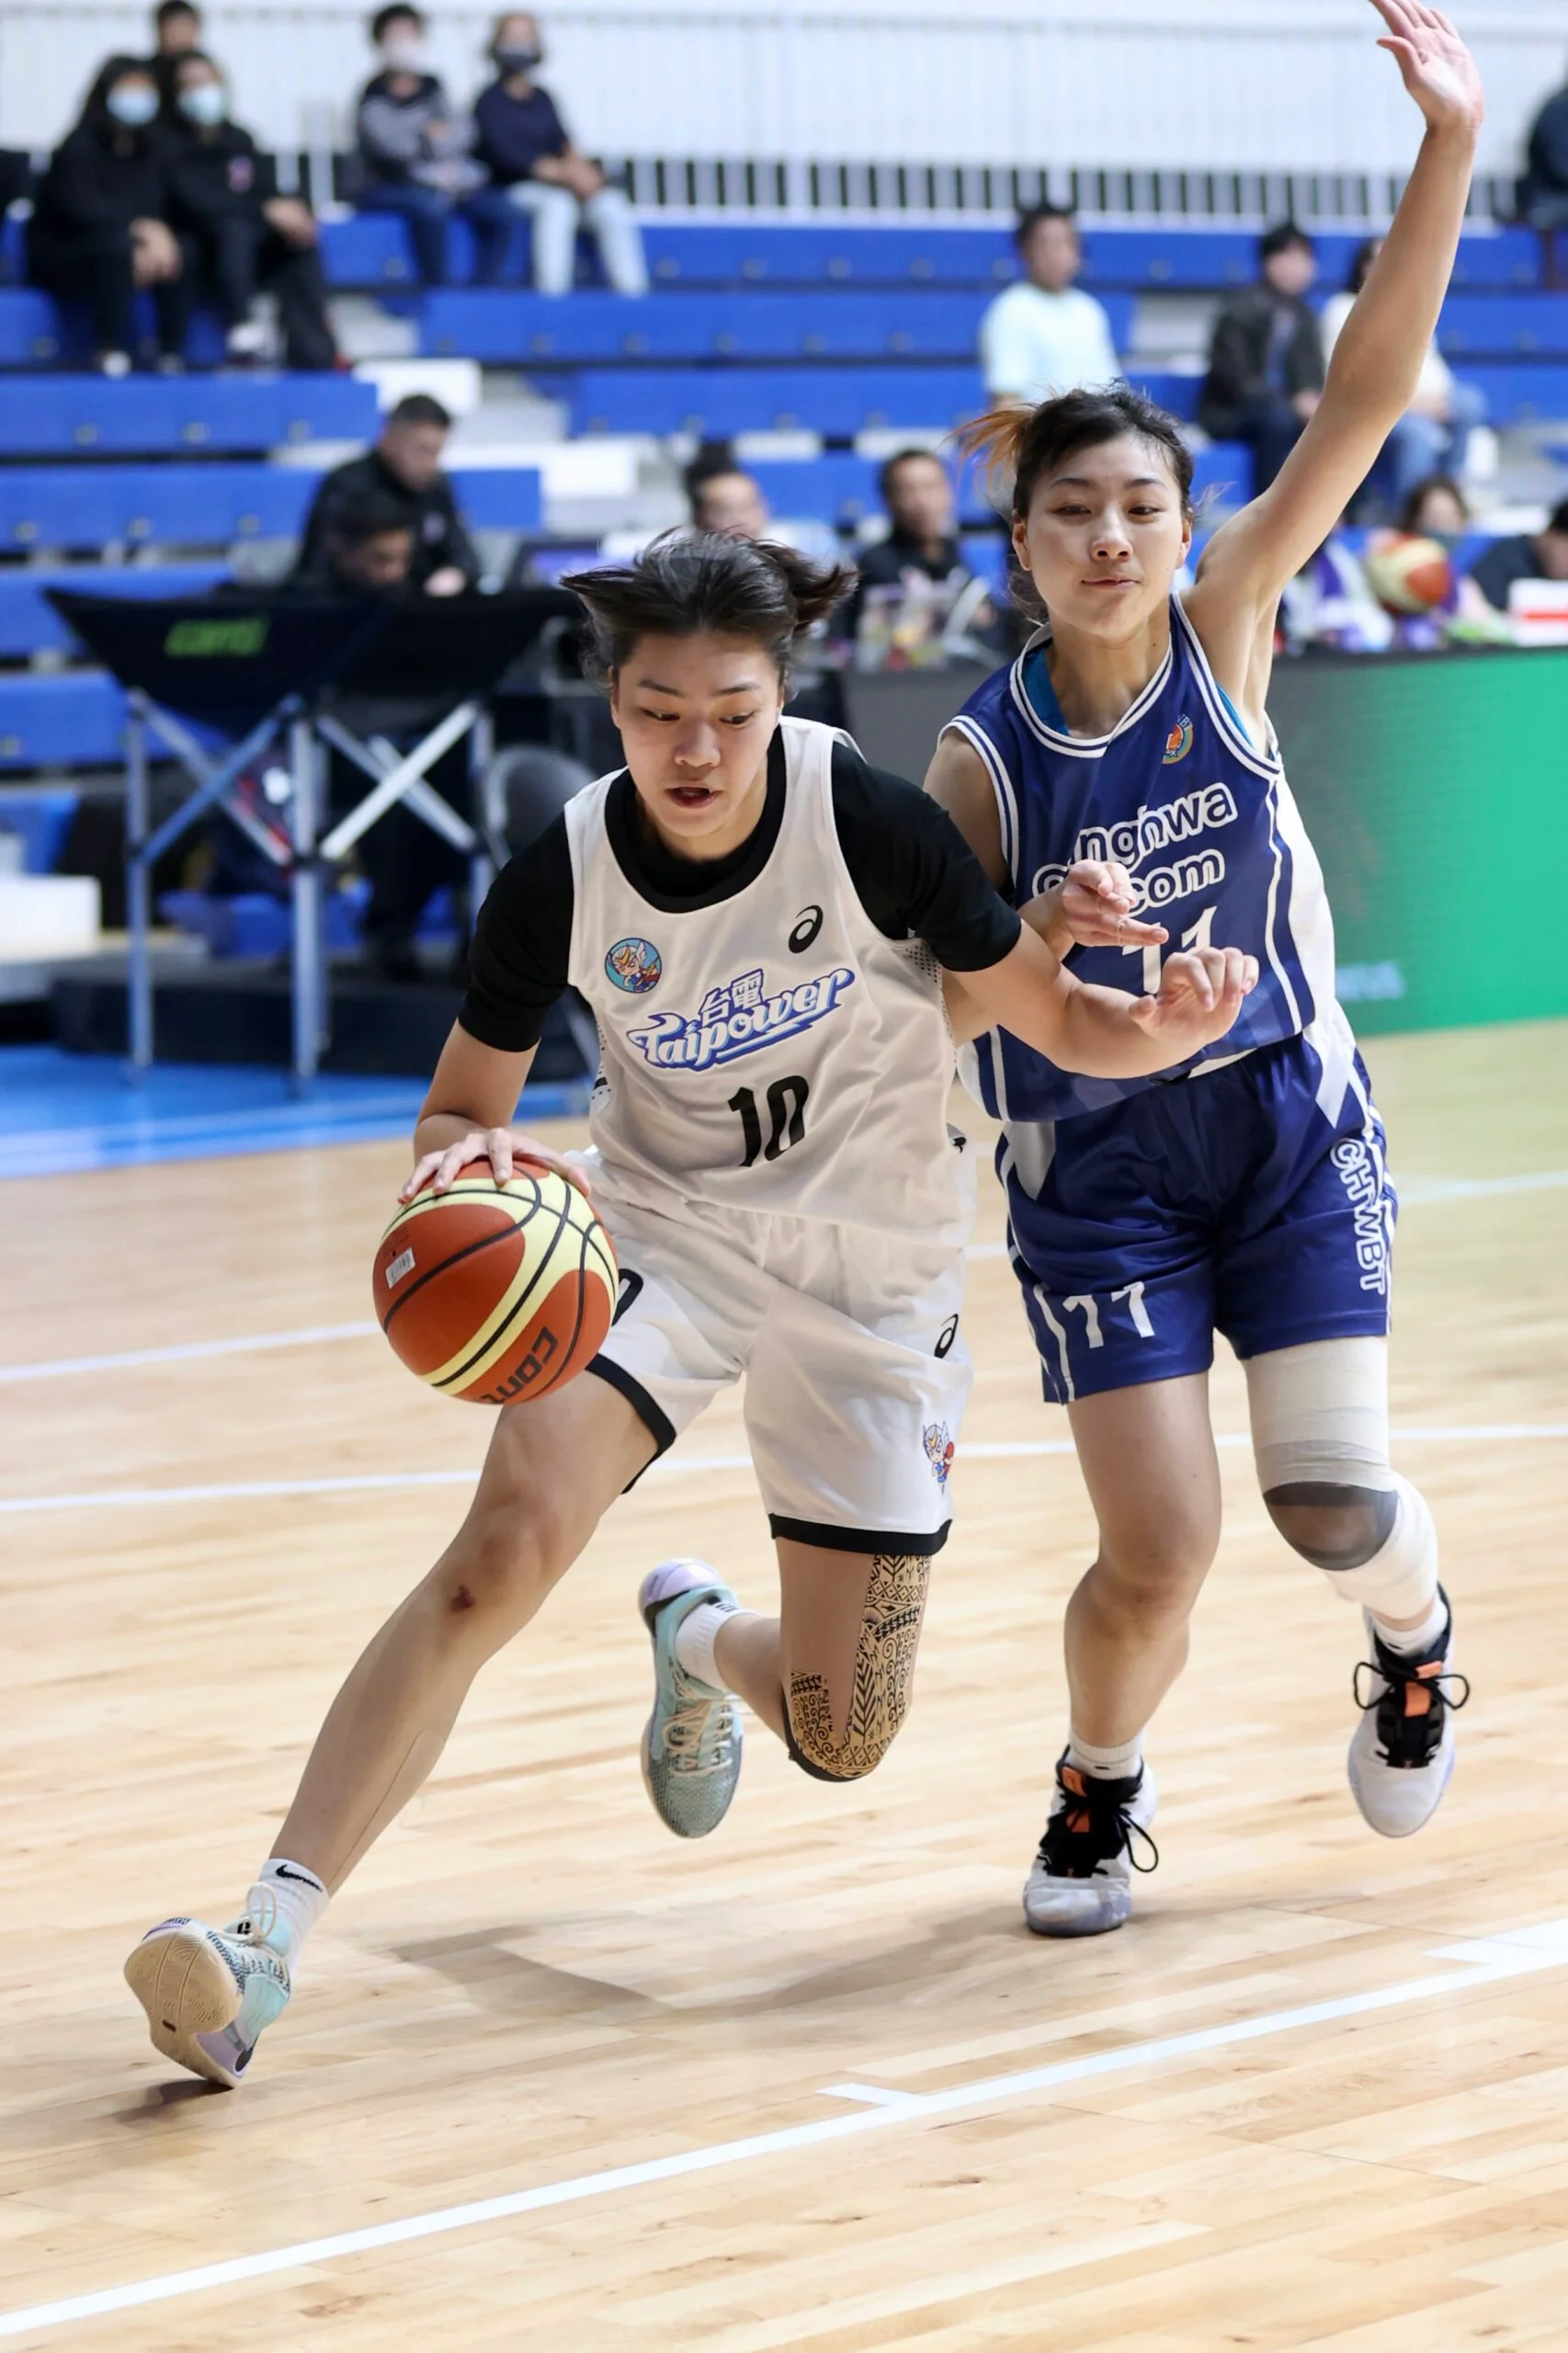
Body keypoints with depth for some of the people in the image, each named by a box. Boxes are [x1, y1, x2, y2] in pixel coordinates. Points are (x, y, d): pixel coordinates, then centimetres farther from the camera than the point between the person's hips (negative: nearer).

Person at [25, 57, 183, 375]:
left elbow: (157, 208, -3)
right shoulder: (78, 149, -13)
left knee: (176, 256, -24)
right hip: (57, 258, -5)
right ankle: (109, 351, -37)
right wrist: (141, 228, -35)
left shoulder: (151, 152, 4)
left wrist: (157, 239, -27)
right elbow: (85, 209, -24)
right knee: (116, 247, -37)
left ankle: (171, 352, -24)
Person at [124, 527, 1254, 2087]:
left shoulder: (869, 822, -20)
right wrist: (463, 1159, -25)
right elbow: (460, 1106, -2)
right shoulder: (563, 878, -15)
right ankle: (269, 1938, -28)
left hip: (871, 1273, 0)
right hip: (661, 1229, 0)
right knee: (504, 1548, -28)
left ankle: (698, 1639, 42)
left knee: (841, 1739, 4)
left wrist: (1169, 1022, -31)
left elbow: (1053, 1019, -9)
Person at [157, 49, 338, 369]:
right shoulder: (169, 147, -3)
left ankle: (314, 360, -35)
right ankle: (242, 328, -46)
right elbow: (196, 203, -17)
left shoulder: (239, 140, 16)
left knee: (300, 247, -24)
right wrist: (265, 211, -24)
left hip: (252, 250, 5)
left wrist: (291, 215, -16)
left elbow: (270, 193, 9)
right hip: (196, 255, -5)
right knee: (232, 228, -36)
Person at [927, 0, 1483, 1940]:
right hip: (1096, 1166, -1)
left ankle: (1415, 1642, 29)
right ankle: (1097, 1798, 24)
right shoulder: (981, 757, -10)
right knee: (1158, 1551, -7)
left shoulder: (1224, 633, -8)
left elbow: (1364, 398, -19)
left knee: (1334, 1505, -8)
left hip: (1287, 1121, 1)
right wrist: (1046, 935, -32)